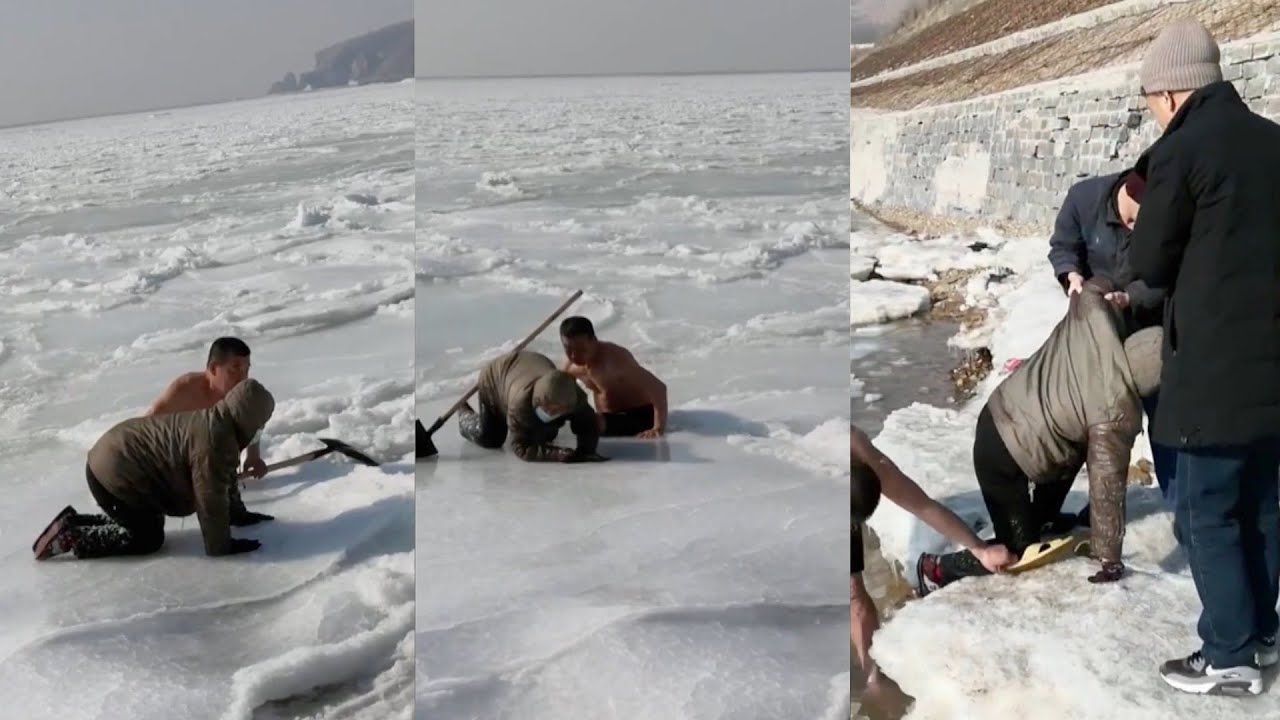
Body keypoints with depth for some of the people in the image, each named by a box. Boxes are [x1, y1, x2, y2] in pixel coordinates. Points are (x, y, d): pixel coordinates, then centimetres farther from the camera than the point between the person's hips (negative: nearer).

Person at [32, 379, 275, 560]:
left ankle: (72, 523, 19)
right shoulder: (214, 441, -23)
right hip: (116, 475, -10)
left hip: (110, 459, 10)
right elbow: (210, 499, -21)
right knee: (148, 539, 1)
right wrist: (220, 547, -12)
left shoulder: (215, 423, 9)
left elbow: (221, 484, 24)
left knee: (145, 524, 22)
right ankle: (71, 538, -3)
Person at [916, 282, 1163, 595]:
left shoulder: (1095, 318, -12)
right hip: (1006, 458, -8)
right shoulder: (1117, 414, -23)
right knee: (1019, 548, 6)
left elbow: (1093, 286, 11)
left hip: (996, 417, 9)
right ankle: (938, 568, 12)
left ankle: (1041, 517, 41)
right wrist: (1109, 558, -8)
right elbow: (1107, 486, -17)